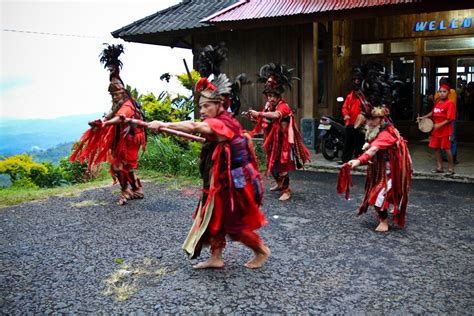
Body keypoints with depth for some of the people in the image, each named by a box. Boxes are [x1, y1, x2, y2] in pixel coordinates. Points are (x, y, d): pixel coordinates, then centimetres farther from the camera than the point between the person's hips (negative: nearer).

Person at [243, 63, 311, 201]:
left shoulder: (283, 106, -19)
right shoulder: (268, 105, 3)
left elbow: (276, 115, -41)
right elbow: (263, 122, 10)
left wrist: (259, 113, -38)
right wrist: (251, 117, -3)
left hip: (282, 141, -7)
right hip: (271, 140, 7)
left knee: (281, 164, -5)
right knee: (272, 163, 18)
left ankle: (286, 190, 8)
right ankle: (279, 183, 39)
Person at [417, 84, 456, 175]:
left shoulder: (450, 103, -13)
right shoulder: (437, 102, 8)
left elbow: (450, 119, -17)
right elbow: (433, 113, 24)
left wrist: (440, 125, -23)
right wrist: (423, 117, 16)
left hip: (445, 131, -7)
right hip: (436, 130, 7)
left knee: (447, 148, -2)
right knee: (436, 148, 11)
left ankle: (451, 168, 11)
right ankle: (439, 167, 22)